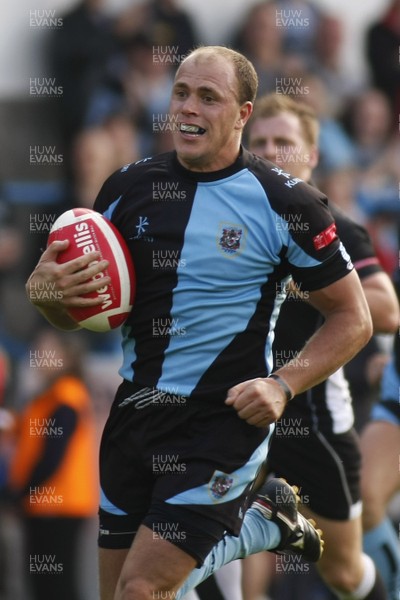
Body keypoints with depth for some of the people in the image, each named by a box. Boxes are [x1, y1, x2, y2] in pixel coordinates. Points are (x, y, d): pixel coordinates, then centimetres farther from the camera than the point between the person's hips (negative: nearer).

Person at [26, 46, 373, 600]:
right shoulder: (129, 187, 3)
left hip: (224, 423, -5)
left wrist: (284, 386, -16)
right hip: (135, 410, 5)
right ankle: (264, 523, 32)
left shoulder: (285, 202, -9)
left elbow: (353, 319, -3)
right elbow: (78, 313, 11)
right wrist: (48, 290, -12)